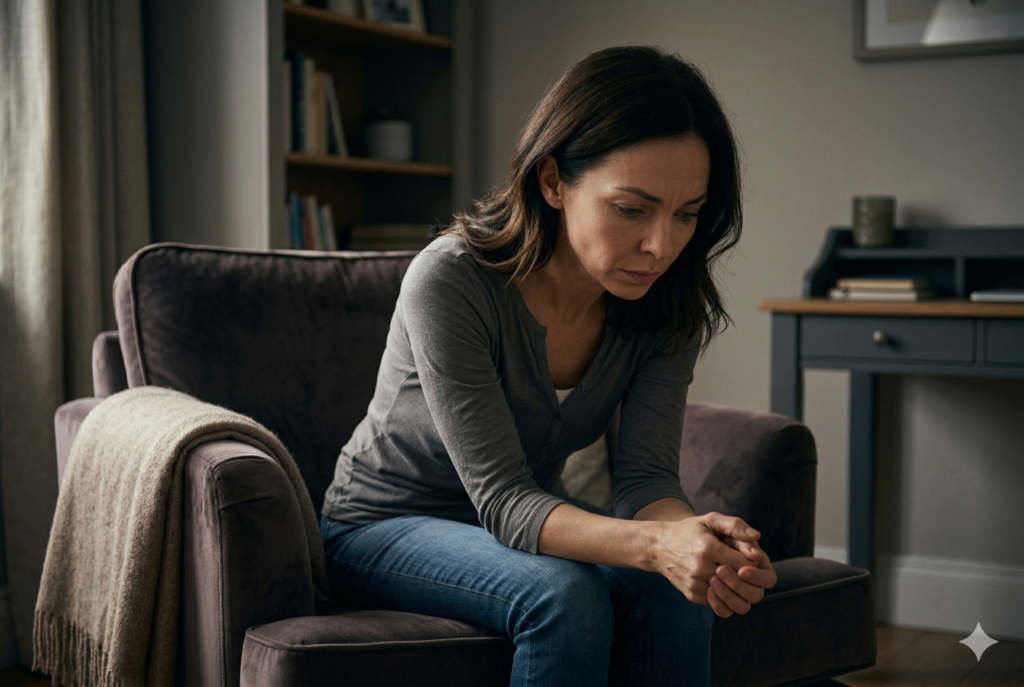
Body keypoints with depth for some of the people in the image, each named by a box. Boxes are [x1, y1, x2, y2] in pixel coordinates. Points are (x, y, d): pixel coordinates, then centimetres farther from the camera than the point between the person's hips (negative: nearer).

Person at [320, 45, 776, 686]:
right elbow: (503, 500, -30)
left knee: (676, 592, -25)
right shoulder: (450, 283, -29)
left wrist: (703, 538, -40)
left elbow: (645, 475, -16)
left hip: (536, 516, 5)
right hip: (382, 528, -4)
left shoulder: (667, 306, -12)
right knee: (563, 596, -33)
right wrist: (656, 544, -48)